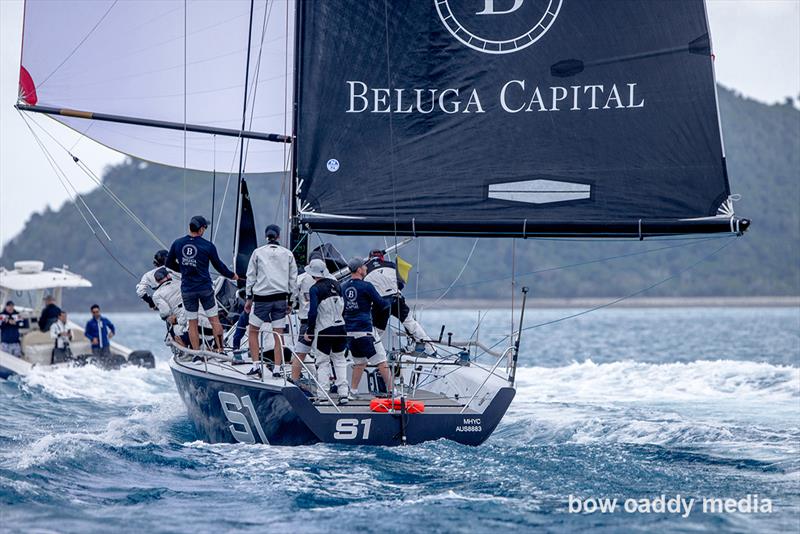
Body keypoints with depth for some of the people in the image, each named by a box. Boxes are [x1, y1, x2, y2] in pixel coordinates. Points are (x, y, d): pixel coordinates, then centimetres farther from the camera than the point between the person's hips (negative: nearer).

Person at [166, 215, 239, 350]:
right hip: (205, 288, -2)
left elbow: (169, 264, 9)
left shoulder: (177, 244, -2)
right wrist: (232, 275, 21)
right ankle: (220, 351, 6)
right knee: (214, 320, 8)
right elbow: (219, 266, 3)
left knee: (192, 323, 8)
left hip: (187, 290, 2)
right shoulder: (208, 246, -8)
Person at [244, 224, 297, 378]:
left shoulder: (258, 252, 0)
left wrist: (249, 298, 8)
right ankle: (277, 368, 3)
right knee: (278, 333, 5)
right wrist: (290, 300, 15)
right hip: (281, 298, 2)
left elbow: (251, 276, 2)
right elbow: (293, 279, 8)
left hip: (261, 298, -2)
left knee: (253, 331, 9)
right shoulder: (287, 254, 6)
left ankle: (256, 364, 0)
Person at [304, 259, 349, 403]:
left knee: (323, 362, 3)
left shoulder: (315, 289, -12)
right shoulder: (336, 285, 6)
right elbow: (344, 306, 13)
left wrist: (309, 331, -9)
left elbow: (313, 312, -17)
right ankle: (343, 393, 9)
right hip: (340, 328, 5)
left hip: (324, 331, -5)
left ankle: (323, 395, -1)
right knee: (339, 360, 13)